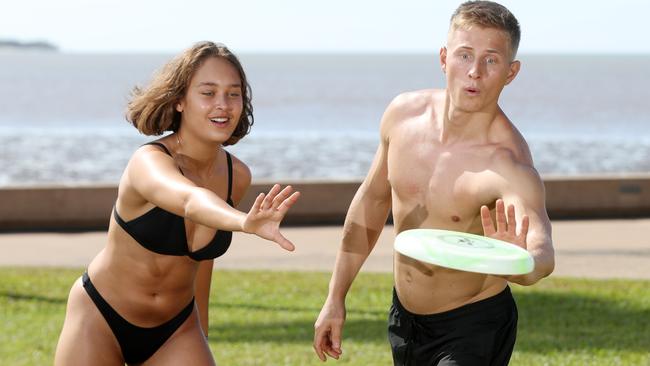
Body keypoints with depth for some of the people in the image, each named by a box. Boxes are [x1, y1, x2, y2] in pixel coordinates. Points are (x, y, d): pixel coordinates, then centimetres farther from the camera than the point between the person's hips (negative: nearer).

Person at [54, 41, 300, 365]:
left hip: (175, 330, 4)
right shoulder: (148, 162, -26)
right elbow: (189, 200, -50)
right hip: (101, 321, -4)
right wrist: (244, 222, -70)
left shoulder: (237, 176, -7)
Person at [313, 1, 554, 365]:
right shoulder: (404, 113, -9)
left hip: (474, 327, -6)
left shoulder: (508, 163, -28)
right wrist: (336, 297, 10)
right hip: (405, 317, 6)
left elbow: (543, 253, -45)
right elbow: (373, 199, 7)